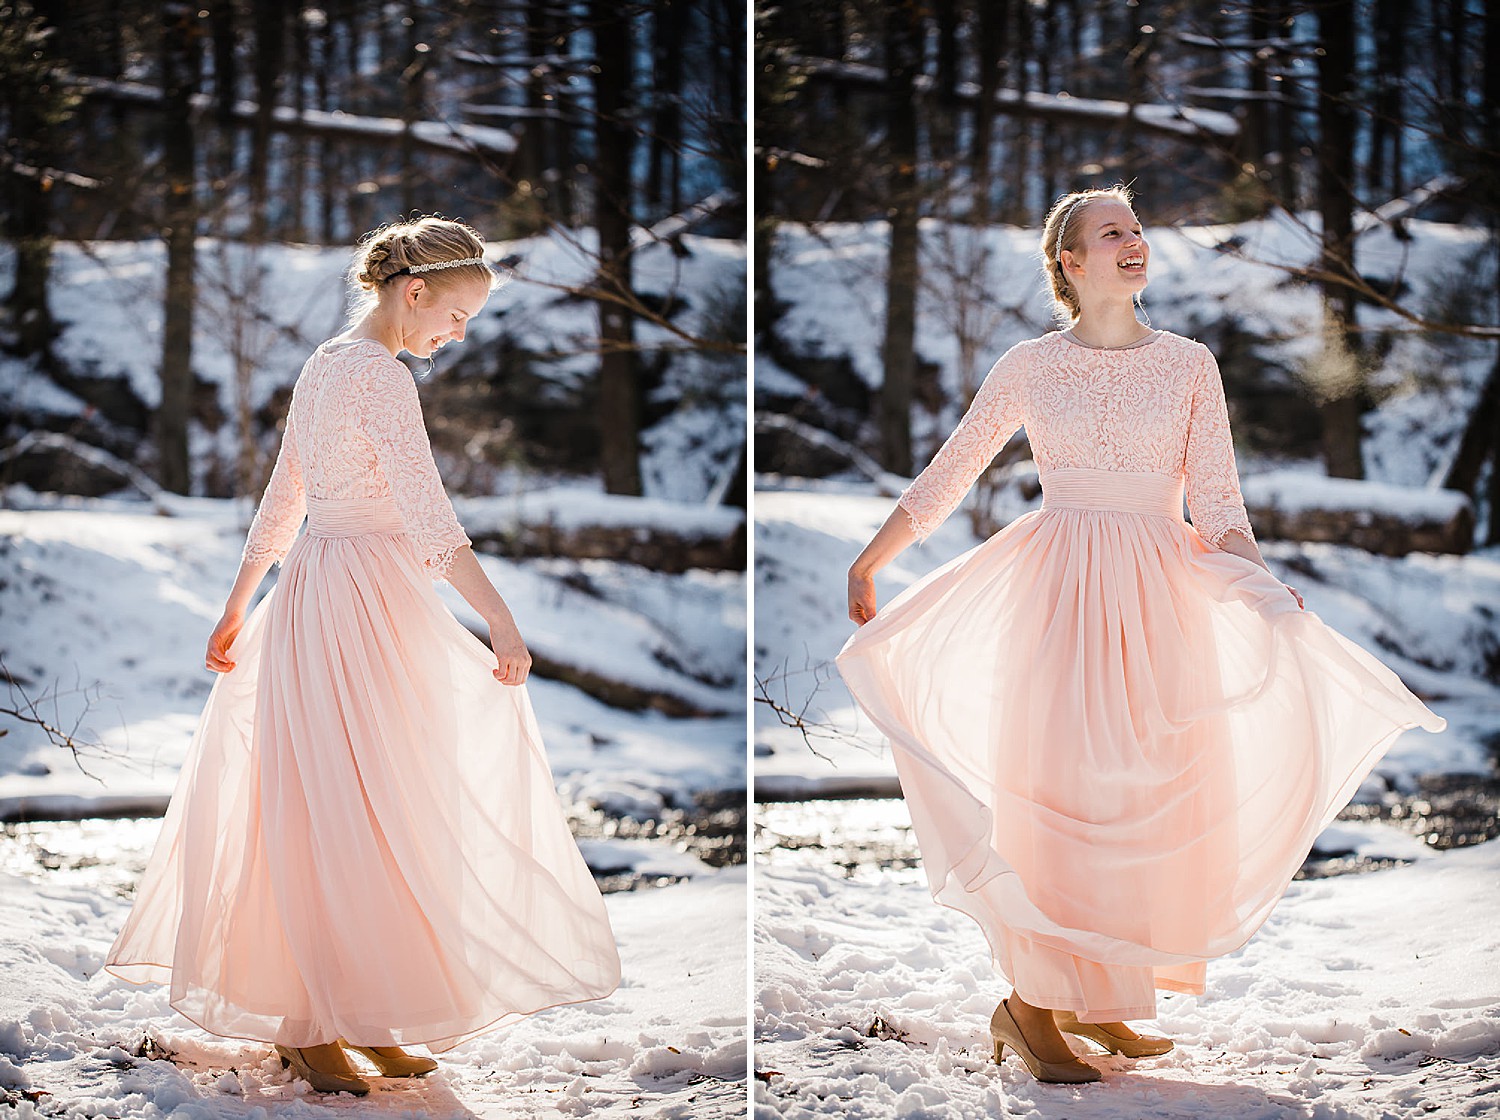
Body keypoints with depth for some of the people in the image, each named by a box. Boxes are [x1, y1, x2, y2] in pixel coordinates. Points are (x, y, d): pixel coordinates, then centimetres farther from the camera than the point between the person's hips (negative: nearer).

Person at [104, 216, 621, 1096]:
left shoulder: (325, 366, 14)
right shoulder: (381, 375, -14)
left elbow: (280, 506, 20)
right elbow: (429, 518, -22)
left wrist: (237, 612, 25)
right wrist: (501, 621, -24)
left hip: (310, 595, 10)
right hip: (365, 602, -10)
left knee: (318, 814, 11)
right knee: (351, 814, -5)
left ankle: (353, 1014, 17)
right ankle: (312, 1027, 1)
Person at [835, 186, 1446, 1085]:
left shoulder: (1189, 364, 5)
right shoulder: (1029, 368, 2)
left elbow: (1218, 500, 3)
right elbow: (945, 479, 9)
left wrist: (1265, 589, -12)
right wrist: (867, 565, 11)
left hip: (1162, 600, 3)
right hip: (1059, 595, -2)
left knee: (1153, 790, 3)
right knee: (1060, 784, -5)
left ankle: (1098, 999, 15)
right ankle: (1031, 1005, 3)